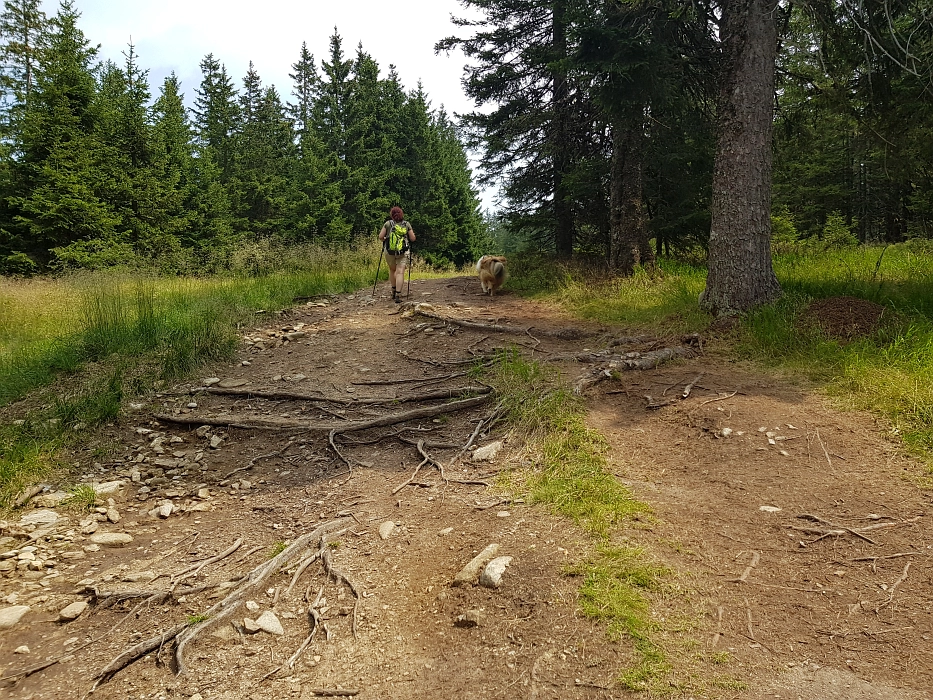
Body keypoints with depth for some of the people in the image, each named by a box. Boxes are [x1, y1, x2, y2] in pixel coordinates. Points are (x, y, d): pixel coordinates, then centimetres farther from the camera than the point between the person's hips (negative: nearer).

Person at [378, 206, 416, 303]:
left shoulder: (388, 224, 0)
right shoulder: (407, 224, 2)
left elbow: (380, 237, -1)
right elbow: (413, 239, 4)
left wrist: (385, 240, 20)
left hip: (389, 252, 1)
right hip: (402, 253, -1)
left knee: (392, 270, 21)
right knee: (400, 272, -6)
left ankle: (394, 291, 24)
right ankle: (398, 295, -17)